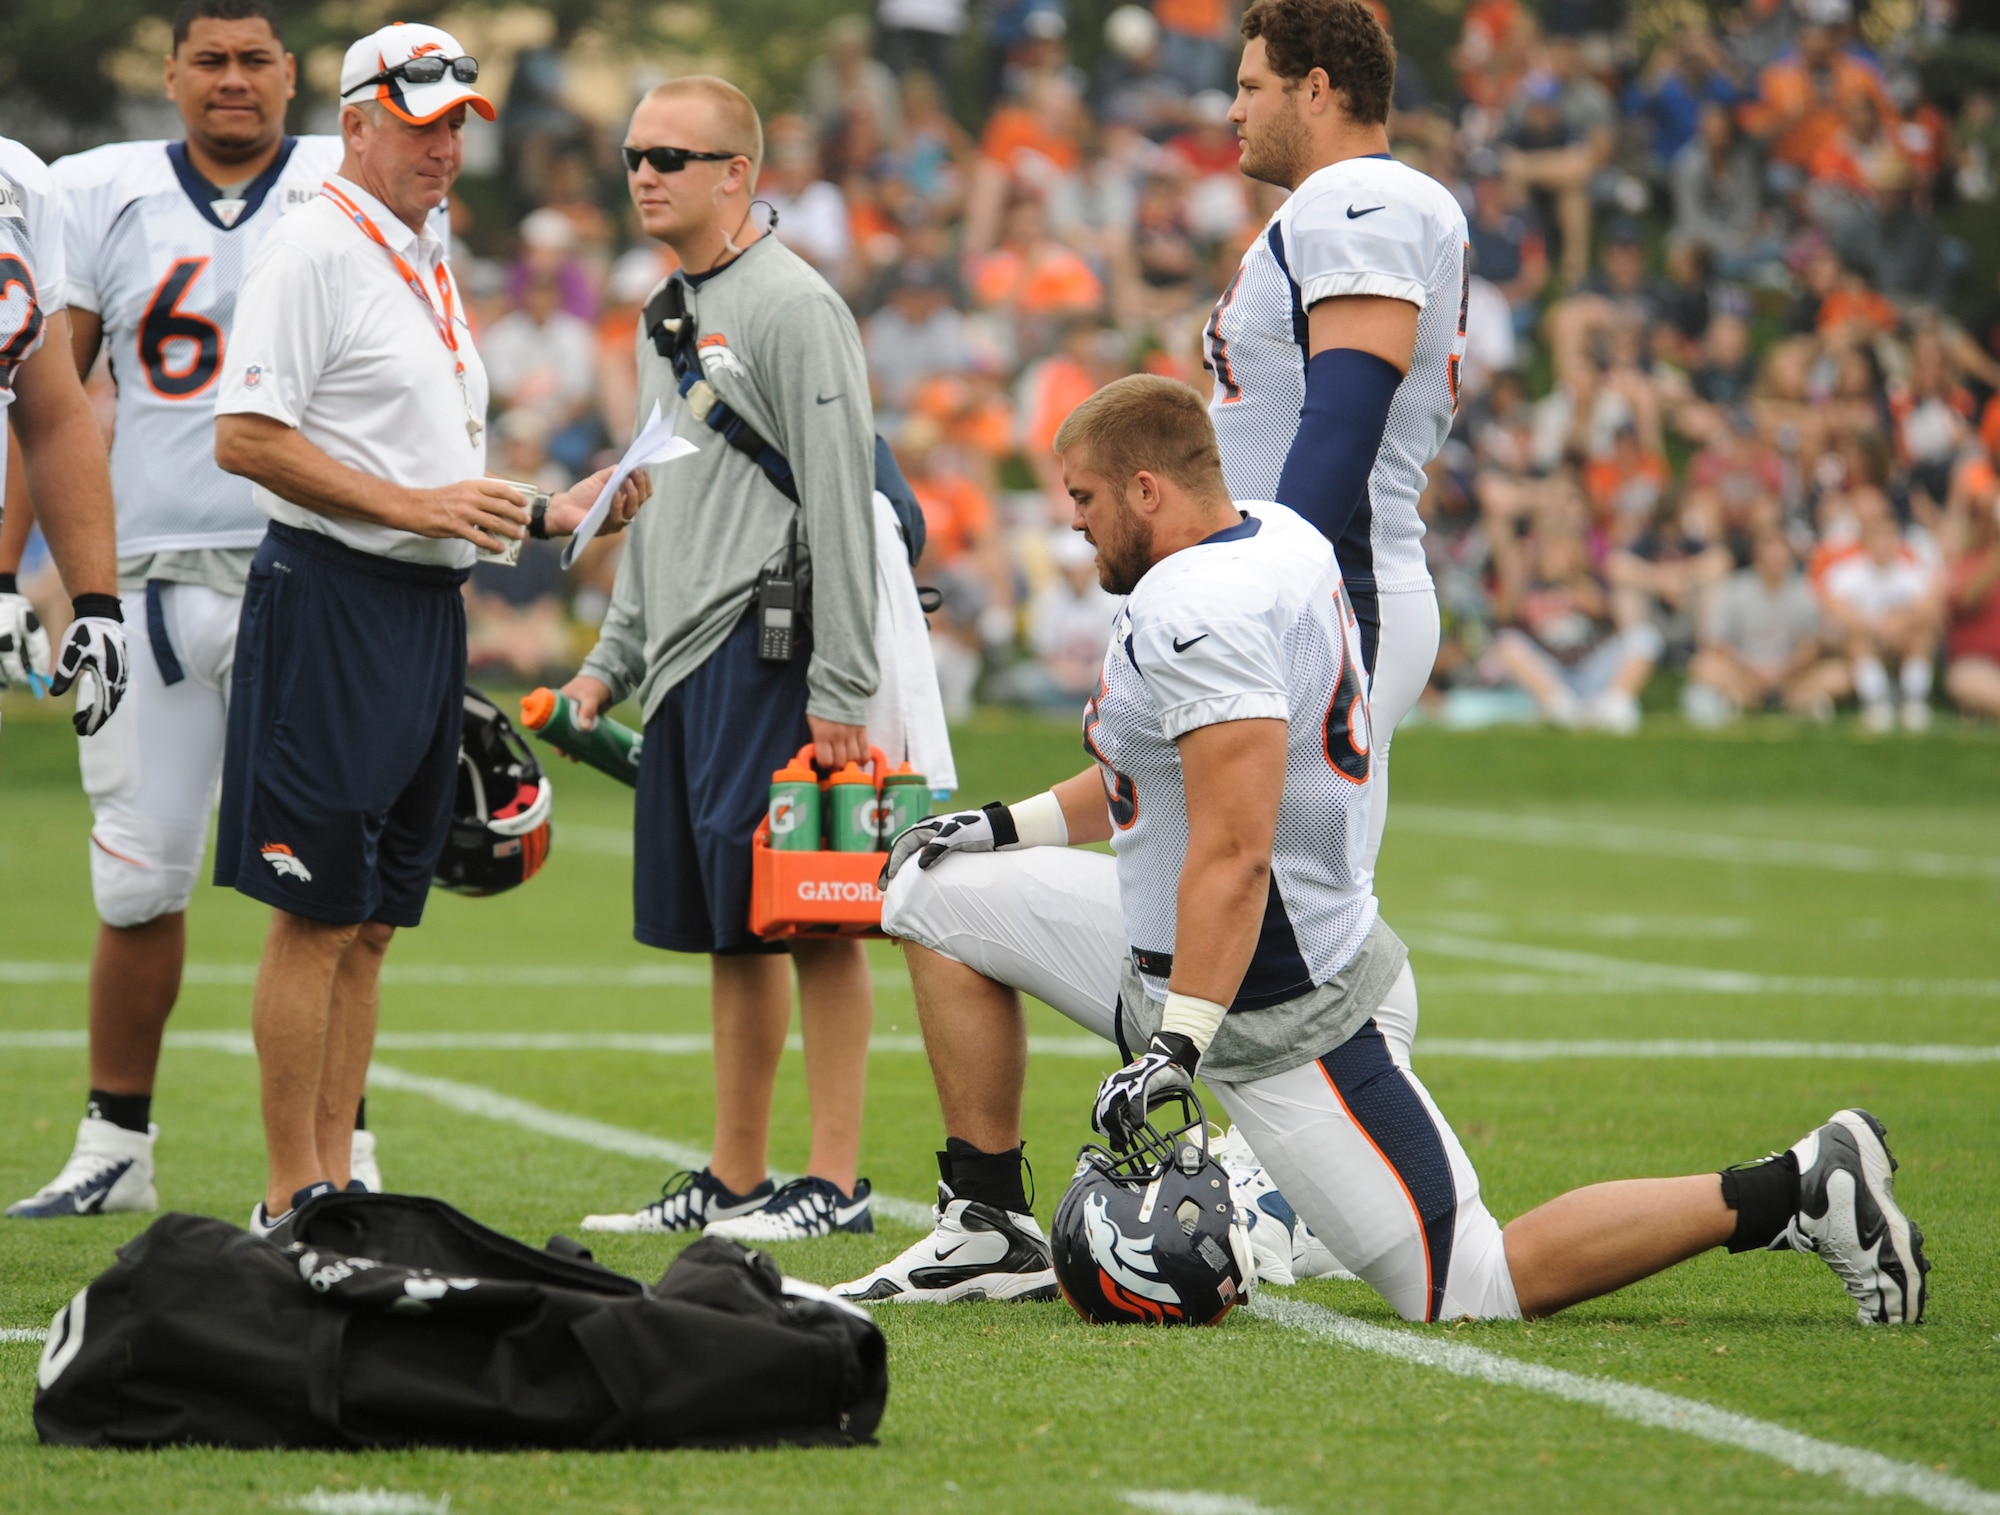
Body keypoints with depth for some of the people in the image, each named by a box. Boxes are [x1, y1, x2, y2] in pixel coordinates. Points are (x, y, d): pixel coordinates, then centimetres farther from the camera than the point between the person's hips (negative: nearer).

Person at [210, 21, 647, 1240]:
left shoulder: (430, 266, 19)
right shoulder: (317, 248, -9)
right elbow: (246, 438, -17)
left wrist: (541, 517, 10)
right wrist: (414, 505, -18)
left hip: (428, 611, 9)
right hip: (331, 604, -9)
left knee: (373, 922, 10)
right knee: (319, 917, -7)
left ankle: (334, 1187, 14)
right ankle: (293, 1205, -3)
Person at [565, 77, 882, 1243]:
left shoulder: (793, 306, -10)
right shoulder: (667, 321, 19)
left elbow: (840, 502, -15)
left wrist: (841, 689, -18)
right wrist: (611, 662, 21)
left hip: (770, 648, -9)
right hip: (687, 663, 9)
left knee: (812, 923, -7)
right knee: (732, 929, 12)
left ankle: (836, 1182, -4)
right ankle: (734, 1182, 17)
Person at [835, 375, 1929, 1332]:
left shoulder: (1199, 610, -26)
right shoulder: (1276, 540, 6)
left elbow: (1234, 855, -31)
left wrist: (1176, 1046, -31)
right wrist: (1012, 825, 20)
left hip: (1283, 1018, -10)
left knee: (1472, 1287, -7)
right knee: (940, 898, 15)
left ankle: (1783, 1197, -4)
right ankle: (991, 1232, 17)